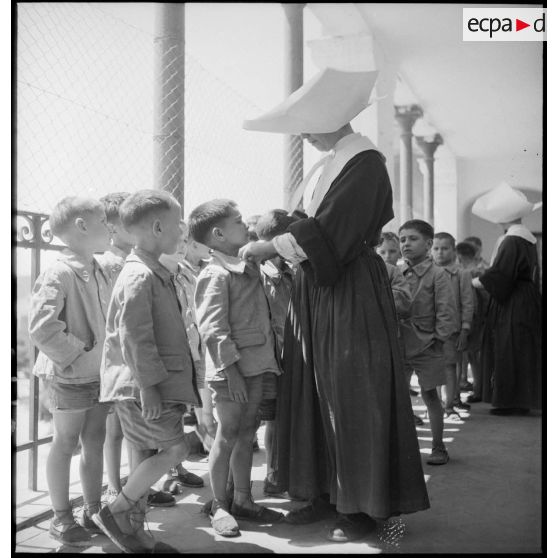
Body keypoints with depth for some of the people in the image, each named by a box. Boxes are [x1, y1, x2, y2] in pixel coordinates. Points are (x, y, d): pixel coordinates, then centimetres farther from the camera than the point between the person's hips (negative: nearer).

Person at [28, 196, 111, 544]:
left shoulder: (99, 274, 8)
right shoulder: (60, 275, -18)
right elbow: (41, 328, -27)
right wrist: (76, 353, -20)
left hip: (100, 376, 7)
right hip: (70, 378, -7)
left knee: (95, 443, 14)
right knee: (65, 444, 7)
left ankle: (93, 513, 27)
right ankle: (62, 518, 21)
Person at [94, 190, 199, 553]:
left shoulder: (156, 274, 15)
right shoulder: (140, 277, -18)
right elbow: (135, 338, -22)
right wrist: (148, 386, -22)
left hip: (156, 385, 10)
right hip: (141, 387, -10)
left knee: (148, 454, 13)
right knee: (174, 449, -7)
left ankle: (134, 532, 23)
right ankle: (115, 513, 5)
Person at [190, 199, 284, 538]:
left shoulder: (250, 268, 14)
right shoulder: (216, 275, -13)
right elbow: (213, 327, -19)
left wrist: (270, 360, 17)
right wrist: (231, 368, -23)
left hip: (257, 365, 8)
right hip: (231, 369, -8)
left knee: (246, 435, 15)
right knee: (227, 436, 2)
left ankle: (243, 500, 26)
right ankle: (220, 505, 15)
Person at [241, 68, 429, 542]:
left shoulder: (365, 163, -13)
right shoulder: (329, 164, 14)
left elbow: (325, 231, -20)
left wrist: (267, 248, -13)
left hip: (352, 295, -8)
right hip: (317, 294, 9)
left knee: (354, 398, -1)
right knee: (316, 393, 10)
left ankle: (363, 506, 11)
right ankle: (325, 491, 21)